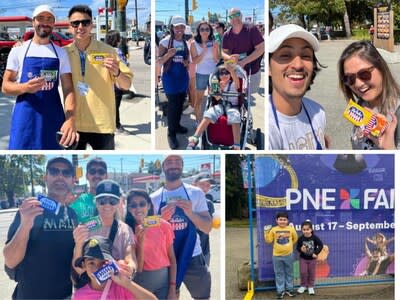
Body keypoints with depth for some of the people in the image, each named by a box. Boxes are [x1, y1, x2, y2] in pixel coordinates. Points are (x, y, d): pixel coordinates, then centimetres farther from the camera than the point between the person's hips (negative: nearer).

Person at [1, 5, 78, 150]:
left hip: (54, 119, 2)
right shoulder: (18, 51, 4)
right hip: (25, 118, -2)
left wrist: (70, 120, -17)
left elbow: (68, 89, 0)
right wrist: (25, 87, -19)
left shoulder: (61, 53, 7)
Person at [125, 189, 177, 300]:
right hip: (140, 283, 0)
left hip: (164, 280, 1)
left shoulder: (163, 225, -5)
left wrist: (172, 289, -6)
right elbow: (137, 268, -11)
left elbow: (172, 258, -2)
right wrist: (141, 241, -23)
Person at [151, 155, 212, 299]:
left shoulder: (196, 193, 0)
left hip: (192, 257, 0)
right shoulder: (154, 198, 2)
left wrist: (190, 213, -19)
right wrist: (161, 219, -15)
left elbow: (207, 228, -1)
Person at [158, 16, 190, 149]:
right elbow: (159, 61, -10)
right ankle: (171, 134, 3)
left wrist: (187, 62, -5)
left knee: (180, 104, 15)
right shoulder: (165, 41, -10)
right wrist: (168, 55, -29)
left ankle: (177, 125, 33)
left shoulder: (185, 43, 7)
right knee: (172, 105, -5)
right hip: (170, 77, -6)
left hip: (183, 77, 6)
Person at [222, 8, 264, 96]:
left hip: (252, 72, -3)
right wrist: (229, 57, -21)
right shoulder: (227, 35, -2)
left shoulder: (252, 29, -14)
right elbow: (224, 52, 6)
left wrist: (244, 62, -23)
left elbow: (260, 49, -16)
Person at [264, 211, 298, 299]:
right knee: (279, 273, 7)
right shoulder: (273, 229, -6)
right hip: (277, 255, -1)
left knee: (289, 273, 12)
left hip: (288, 255, 1)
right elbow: (269, 240, -6)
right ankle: (280, 290, 16)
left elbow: (295, 239, 11)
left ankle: (289, 289, 25)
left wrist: (289, 245, 9)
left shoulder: (291, 229, -4)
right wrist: (266, 232, -16)